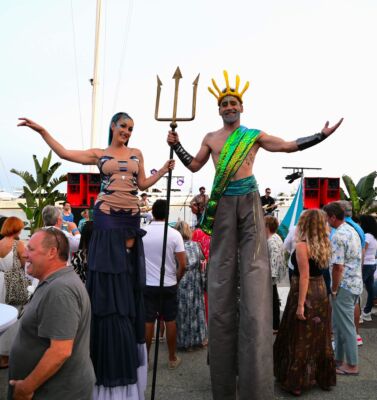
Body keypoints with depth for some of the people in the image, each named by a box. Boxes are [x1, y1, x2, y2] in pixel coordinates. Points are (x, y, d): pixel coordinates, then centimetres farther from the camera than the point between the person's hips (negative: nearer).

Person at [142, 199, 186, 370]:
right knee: (170, 321, 10)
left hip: (148, 285, 1)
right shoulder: (174, 234, -9)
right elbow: (182, 264, -9)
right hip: (169, 285, 0)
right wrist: (176, 280, 8)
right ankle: (172, 359, 21)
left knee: (147, 322, 8)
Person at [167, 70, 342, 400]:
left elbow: (290, 146, 11)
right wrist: (176, 146, 13)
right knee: (223, 269, 2)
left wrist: (321, 136, 5)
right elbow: (194, 165, 21)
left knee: (254, 265, -8)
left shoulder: (255, 136, 10)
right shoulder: (210, 138, 15)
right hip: (224, 204, 2)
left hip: (249, 201, -1)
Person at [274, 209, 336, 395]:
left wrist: (300, 304, -21)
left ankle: (295, 382, 15)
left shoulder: (302, 245, -18)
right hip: (321, 292, 7)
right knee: (319, 337, 18)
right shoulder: (323, 245, 5)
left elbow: (304, 276, -21)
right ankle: (323, 377, 31)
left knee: (299, 339, 4)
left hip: (304, 294, -7)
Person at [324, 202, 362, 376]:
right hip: (356, 284, 9)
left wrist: (334, 290, -11)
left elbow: (337, 267, -24)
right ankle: (339, 359, 28)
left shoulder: (338, 236, -20)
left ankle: (351, 365, 14)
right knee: (339, 324, 18)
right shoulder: (353, 230, 10)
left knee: (345, 326, 2)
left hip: (344, 287, -9)